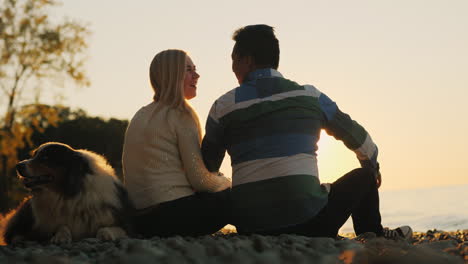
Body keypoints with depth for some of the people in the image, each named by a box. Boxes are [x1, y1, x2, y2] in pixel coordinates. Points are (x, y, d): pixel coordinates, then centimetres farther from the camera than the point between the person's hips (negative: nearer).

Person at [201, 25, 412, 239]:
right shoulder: (309, 95, 4)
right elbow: (356, 135, 16)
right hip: (308, 222, -1)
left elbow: (207, 168, 13)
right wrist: (373, 168, 36)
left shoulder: (223, 106, 4)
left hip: (249, 227, 1)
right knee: (363, 176, 26)